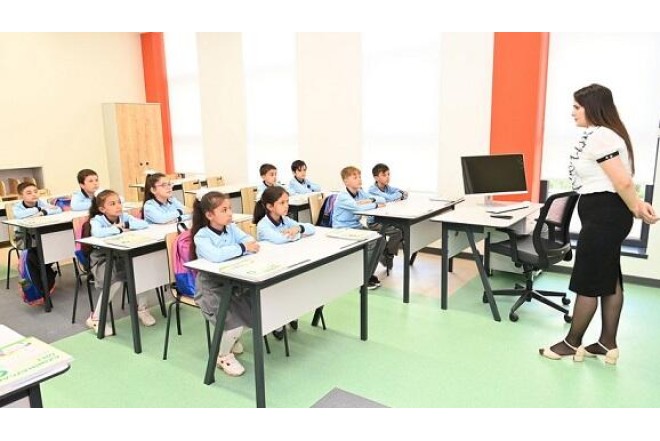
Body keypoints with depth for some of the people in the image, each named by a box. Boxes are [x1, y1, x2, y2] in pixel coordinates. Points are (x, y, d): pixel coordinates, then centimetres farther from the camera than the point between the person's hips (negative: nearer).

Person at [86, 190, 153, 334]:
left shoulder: (124, 216, -3)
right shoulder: (97, 220, -13)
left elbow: (144, 224, -17)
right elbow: (97, 233, -38)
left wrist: (126, 225, -23)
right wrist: (118, 228, -27)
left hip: (122, 257, 4)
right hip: (102, 260, -4)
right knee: (117, 281, -29)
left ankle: (141, 309, -1)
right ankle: (95, 318, -8)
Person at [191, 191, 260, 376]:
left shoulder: (231, 228, 2)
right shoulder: (201, 236, -18)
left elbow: (251, 241, -8)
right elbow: (215, 256, -37)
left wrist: (250, 246, -30)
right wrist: (242, 248, -30)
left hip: (233, 283, 7)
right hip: (210, 289, -7)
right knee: (234, 322, -22)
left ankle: (231, 339, 27)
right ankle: (223, 355, 11)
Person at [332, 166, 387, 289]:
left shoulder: (360, 193, 8)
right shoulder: (343, 196, -15)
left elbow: (382, 200, 6)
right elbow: (358, 207, -33)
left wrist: (370, 200, -14)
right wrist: (375, 205, -19)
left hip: (357, 227, 8)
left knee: (380, 239, -12)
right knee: (371, 243, -24)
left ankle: (369, 274, 2)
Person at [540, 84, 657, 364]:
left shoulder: (598, 137, -19)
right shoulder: (606, 134, 16)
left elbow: (623, 182, -21)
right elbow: (623, 180, 14)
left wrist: (637, 209, -8)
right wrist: (637, 205, 4)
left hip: (603, 214, -11)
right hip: (607, 213, 11)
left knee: (587, 282, 0)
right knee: (609, 281, 15)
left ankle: (572, 344, 15)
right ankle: (608, 344, 25)